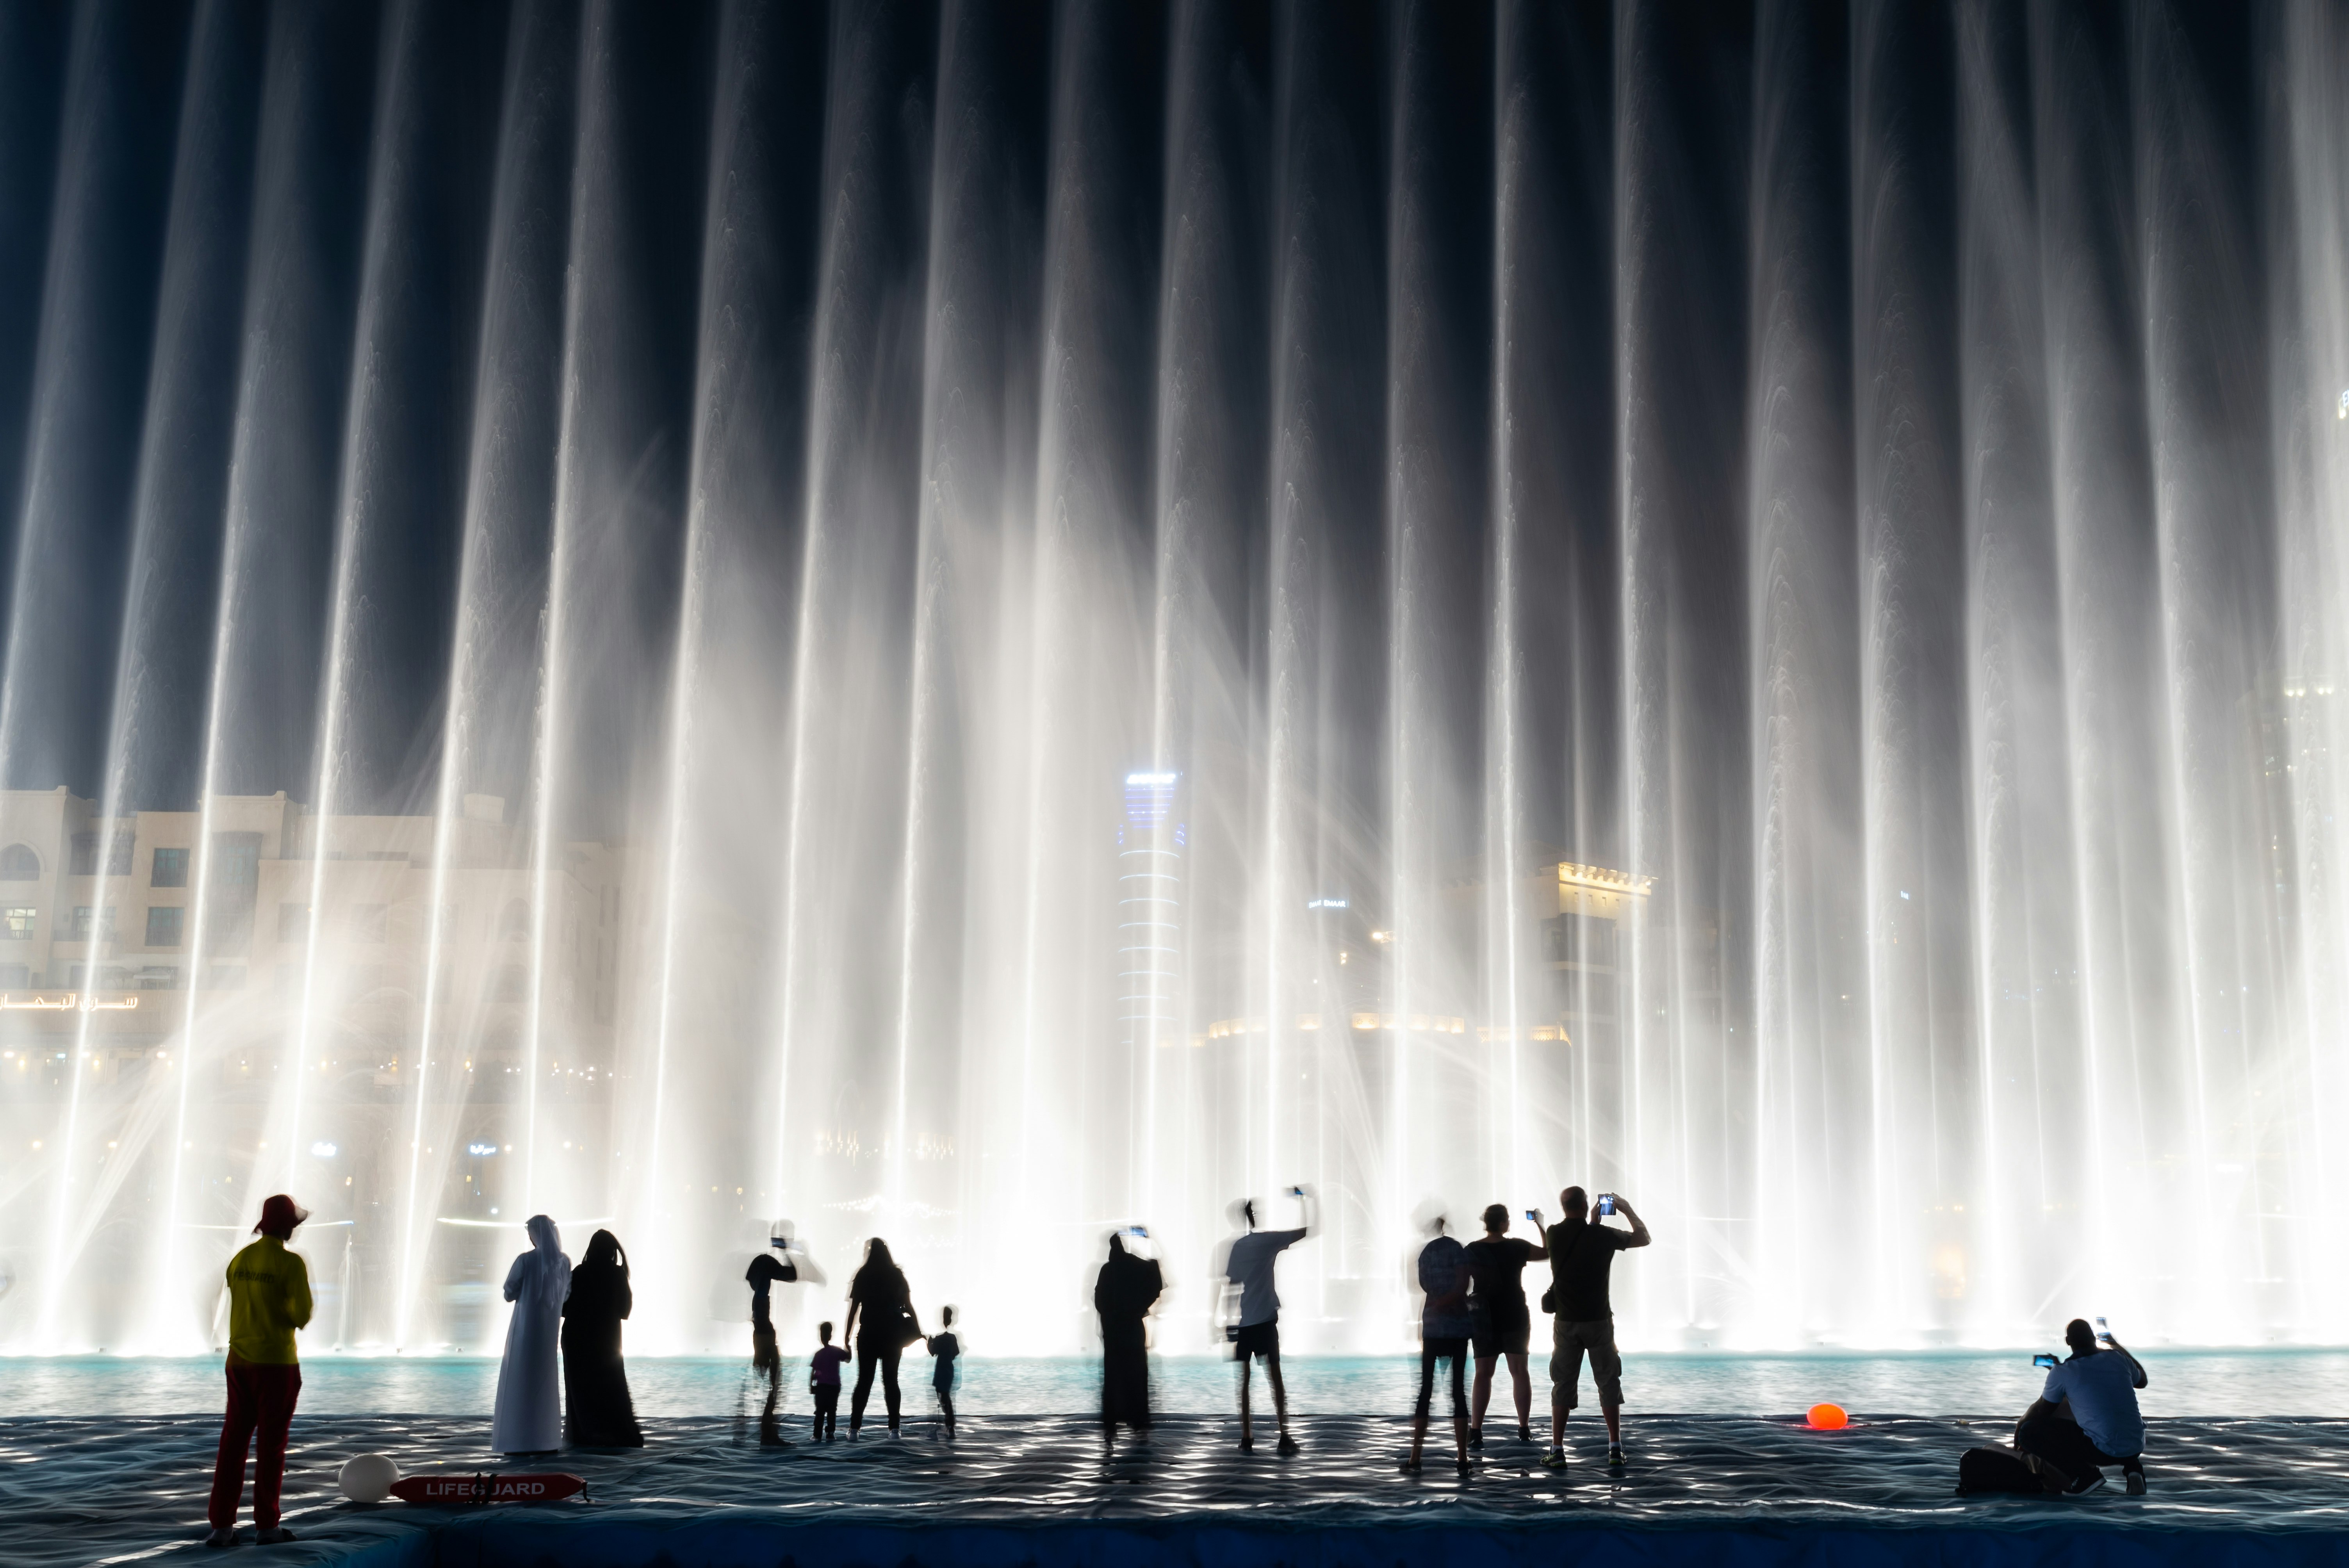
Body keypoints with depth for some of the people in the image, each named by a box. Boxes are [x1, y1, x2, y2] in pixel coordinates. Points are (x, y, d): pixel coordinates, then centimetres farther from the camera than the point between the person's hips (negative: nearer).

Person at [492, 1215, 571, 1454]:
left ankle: (521, 1440, 0)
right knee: (546, 1382, 14)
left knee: (520, 1381, 2)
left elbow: (509, 1294, -9)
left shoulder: (526, 1261, -16)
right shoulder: (564, 1262, 1)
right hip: (550, 1328, 5)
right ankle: (547, 1439, 13)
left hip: (525, 1328, -5)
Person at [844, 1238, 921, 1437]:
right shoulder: (896, 1275, 2)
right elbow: (908, 1306, 1)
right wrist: (918, 1331, 5)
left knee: (864, 1381, 2)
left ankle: (854, 1429, -4)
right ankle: (894, 1429, 0)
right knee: (891, 1381, 5)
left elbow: (853, 1309, -3)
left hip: (868, 1336, -1)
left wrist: (847, 1337, 0)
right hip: (892, 1336, 1)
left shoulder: (863, 1276, -2)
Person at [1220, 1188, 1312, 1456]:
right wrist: (1304, 1200, 8)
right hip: (1266, 1319, -2)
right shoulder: (1268, 1240, -4)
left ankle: (1247, 1438, 4)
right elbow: (1306, 1230, -1)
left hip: (1242, 1322, 2)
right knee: (1275, 1377, 2)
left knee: (1244, 1379, 7)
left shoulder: (1235, 1247, 4)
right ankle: (1284, 1437, -2)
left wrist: (1229, 1320, 9)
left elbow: (1229, 1287, 2)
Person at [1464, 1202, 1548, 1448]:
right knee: (1519, 1372, 7)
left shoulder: (1471, 1251, -5)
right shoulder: (1517, 1248, -8)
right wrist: (1539, 1225, 16)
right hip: (1516, 1318, -1)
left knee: (1483, 1374, 3)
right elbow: (1549, 1252, 6)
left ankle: (1475, 1431, -4)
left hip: (1485, 1320, 1)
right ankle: (1524, 1430, 8)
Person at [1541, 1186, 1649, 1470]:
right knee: (1608, 1383, 7)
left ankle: (1557, 1450, 6)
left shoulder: (1554, 1234, -3)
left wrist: (1593, 1223, 24)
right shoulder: (1603, 1235, -11)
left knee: (1563, 1385, 8)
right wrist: (1628, 1211, 14)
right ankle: (1615, 1449, 3)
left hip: (1566, 1321, 2)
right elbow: (1645, 1239, 5)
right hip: (1598, 1319, -2)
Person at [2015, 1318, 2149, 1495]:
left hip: (2104, 1451, -5)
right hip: (2136, 1446, 5)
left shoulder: (2062, 1372, -7)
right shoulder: (2118, 1358, 5)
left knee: (2029, 1432, 0)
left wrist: (2020, 1427, 27)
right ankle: (2132, 1466, 14)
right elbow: (2142, 1380, 28)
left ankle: (2086, 1475, -5)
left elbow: (2042, 1411, 6)